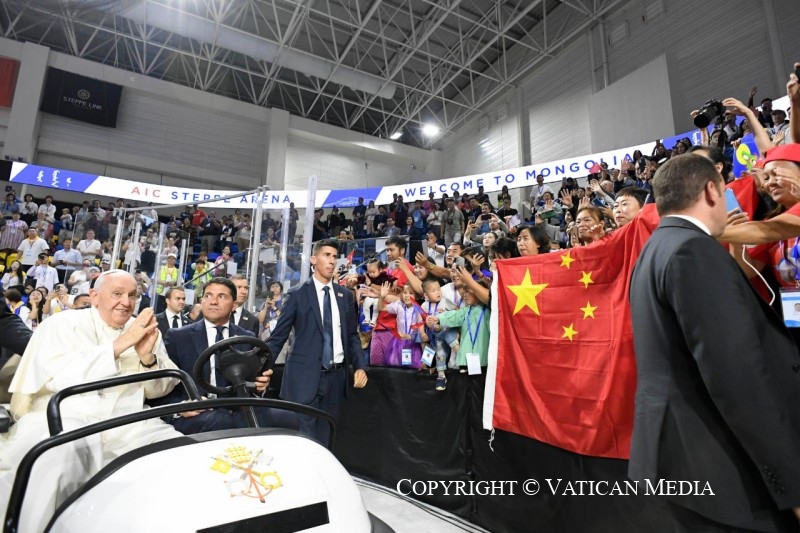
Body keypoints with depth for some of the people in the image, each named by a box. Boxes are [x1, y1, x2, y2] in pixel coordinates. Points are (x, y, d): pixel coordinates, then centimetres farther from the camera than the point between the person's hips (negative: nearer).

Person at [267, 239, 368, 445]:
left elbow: (352, 336, 12)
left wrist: (360, 366, 0)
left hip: (335, 377, 4)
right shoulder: (297, 295, -2)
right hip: (305, 376, -4)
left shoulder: (345, 295, 9)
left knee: (324, 439, 15)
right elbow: (278, 337, -1)